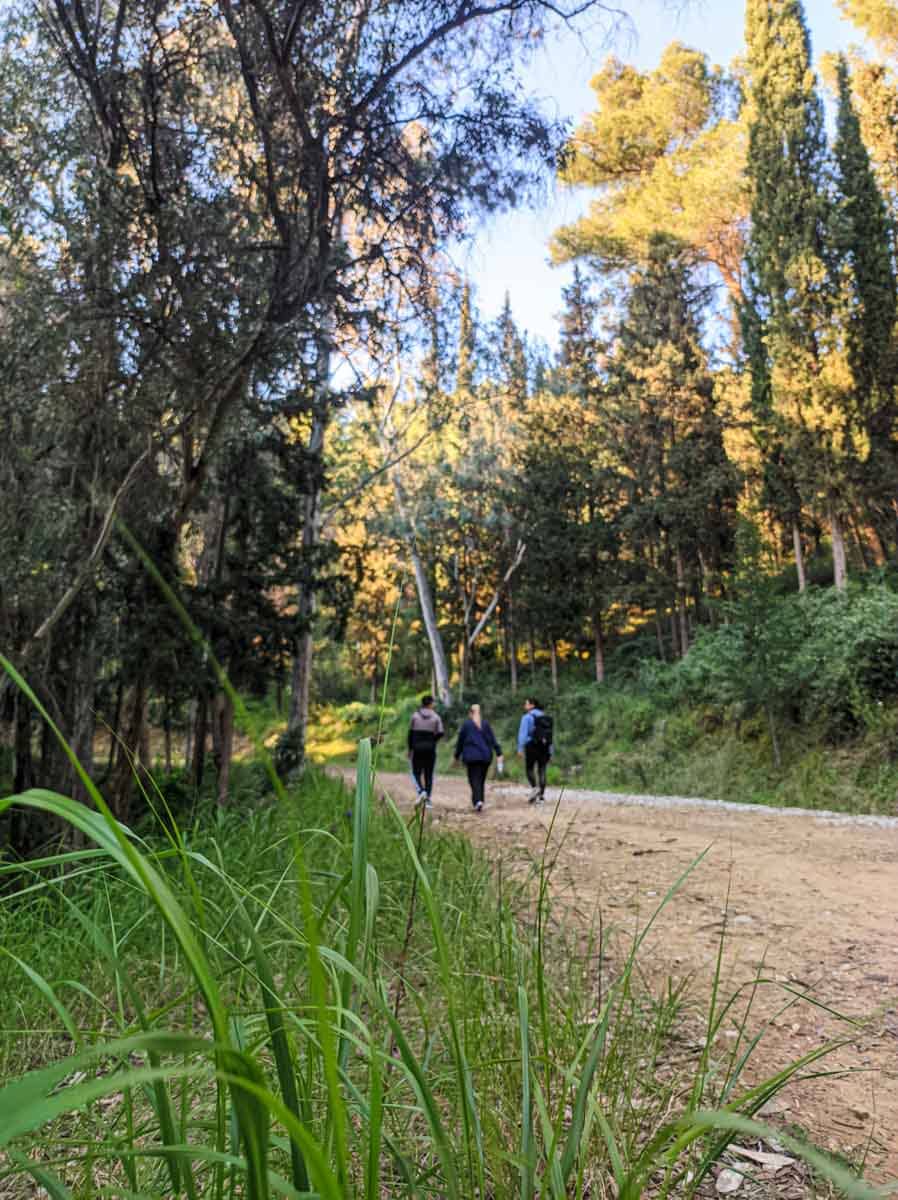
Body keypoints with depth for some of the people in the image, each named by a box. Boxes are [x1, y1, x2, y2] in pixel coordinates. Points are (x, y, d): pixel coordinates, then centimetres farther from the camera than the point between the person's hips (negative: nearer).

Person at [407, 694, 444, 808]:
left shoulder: (415, 715, 0)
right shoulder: (436, 716, -2)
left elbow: (410, 733, 1)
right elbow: (440, 733, -6)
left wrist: (410, 749, 9)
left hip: (417, 748, 0)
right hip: (430, 748, 0)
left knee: (416, 773, 9)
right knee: (429, 774, 9)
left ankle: (421, 792, -16)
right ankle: (428, 800, 6)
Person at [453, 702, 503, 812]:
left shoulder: (466, 724, 1)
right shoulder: (486, 724, 7)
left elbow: (460, 741, 4)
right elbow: (493, 740, 2)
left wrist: (457, 756, 13)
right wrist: (499, 753, 2)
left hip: (471, 757, -3)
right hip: (485, 757, 3)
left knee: (474, 780, -5)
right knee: (481, 780, 13)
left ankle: (478, 801, -24)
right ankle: (479, 801, 16)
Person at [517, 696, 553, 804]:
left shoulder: (527, 717, -6)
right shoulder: (546, 717, 13)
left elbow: (523, 733, -14)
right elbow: (550, 734, 13)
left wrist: (520, 749, -16)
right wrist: (551, 750, 15)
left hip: (532, 746, -5)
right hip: (545, 747, 5)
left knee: (530, 768, 10)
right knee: (541, 770, 6)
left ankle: (534, 788, -11)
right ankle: (541, 796, 2)